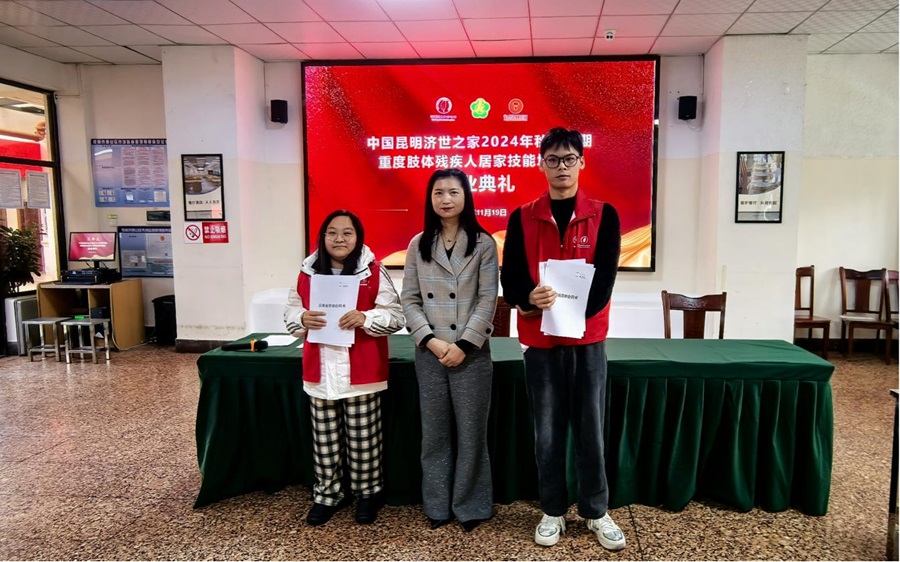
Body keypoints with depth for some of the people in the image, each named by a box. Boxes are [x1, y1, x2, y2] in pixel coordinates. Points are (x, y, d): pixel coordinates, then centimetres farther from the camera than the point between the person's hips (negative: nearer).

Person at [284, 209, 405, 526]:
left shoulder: (373, 272, -5)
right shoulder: (308, 272, 5)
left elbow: (396, 315, -7)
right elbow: (290, 313, 11)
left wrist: (364, 318, -23)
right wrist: (303, 319, -11)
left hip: (361, 372, -3)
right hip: (320, 372, 3)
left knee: (363, 439, 9)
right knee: (325, 440, 14)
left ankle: (368, 493, 28)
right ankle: (327, 495, 31)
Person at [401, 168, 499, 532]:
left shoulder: (483, 243, -1)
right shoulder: (418, 245, 6)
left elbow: (488, 300, -6)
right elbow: (409, 299, 3)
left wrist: (464, 345, -13)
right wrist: (430, 340, -11)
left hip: (472, 352, -2)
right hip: (429, 352, 2)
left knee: (471, 431, 6)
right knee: (434, 432, 11)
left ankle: (470, 506, 22)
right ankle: (437, 505, 25)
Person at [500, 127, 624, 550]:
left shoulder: (603, 216, 1)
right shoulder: (522, 218, 2)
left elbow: (603, 281, -6)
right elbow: (509, 280, -4)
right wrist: (531, 299, -25)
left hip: (588, 339, 0)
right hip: (540, 341, 1)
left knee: (590, 429, 8)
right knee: (547, 432, 9)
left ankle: (596, 512, 25)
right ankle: (553, 511, 25)